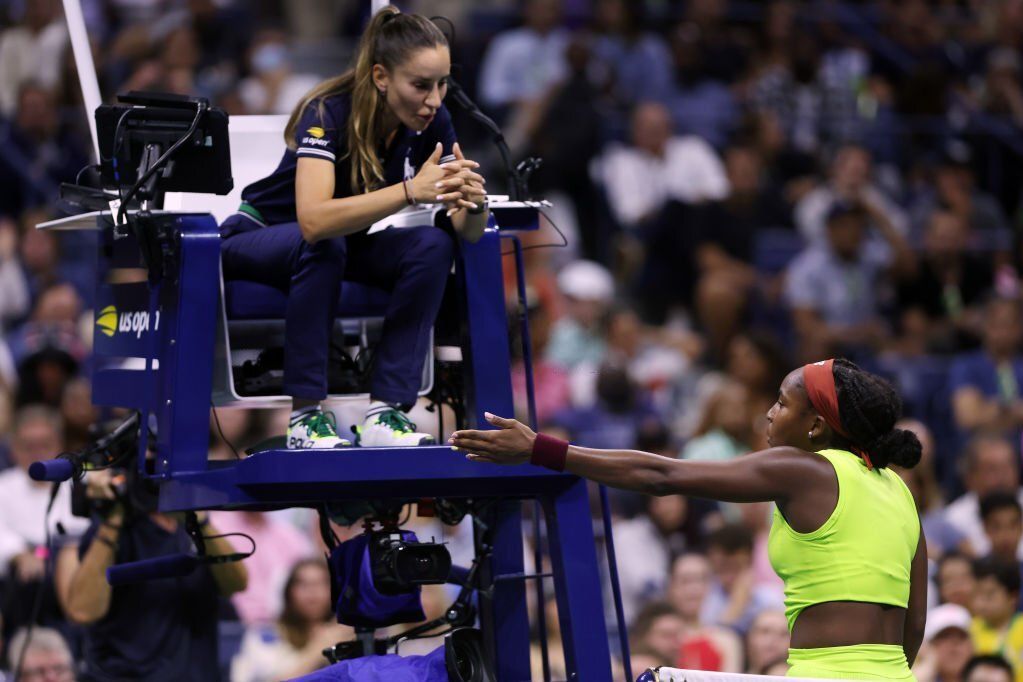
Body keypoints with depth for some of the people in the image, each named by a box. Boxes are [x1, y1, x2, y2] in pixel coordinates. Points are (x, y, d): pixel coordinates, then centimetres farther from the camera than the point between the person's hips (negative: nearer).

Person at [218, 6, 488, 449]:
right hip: (258, 240, -5)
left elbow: (469, 231, -16)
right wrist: (411, 190, -55)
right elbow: (314, 220, -47)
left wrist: (473, 203, -40)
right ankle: (305, 417, -29)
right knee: (321, 246, -37)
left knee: (433, 245, -22)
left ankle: (385, 413, -23)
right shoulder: (328, 113, -30)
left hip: (346, 240, 5)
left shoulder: (431, 121, -15)